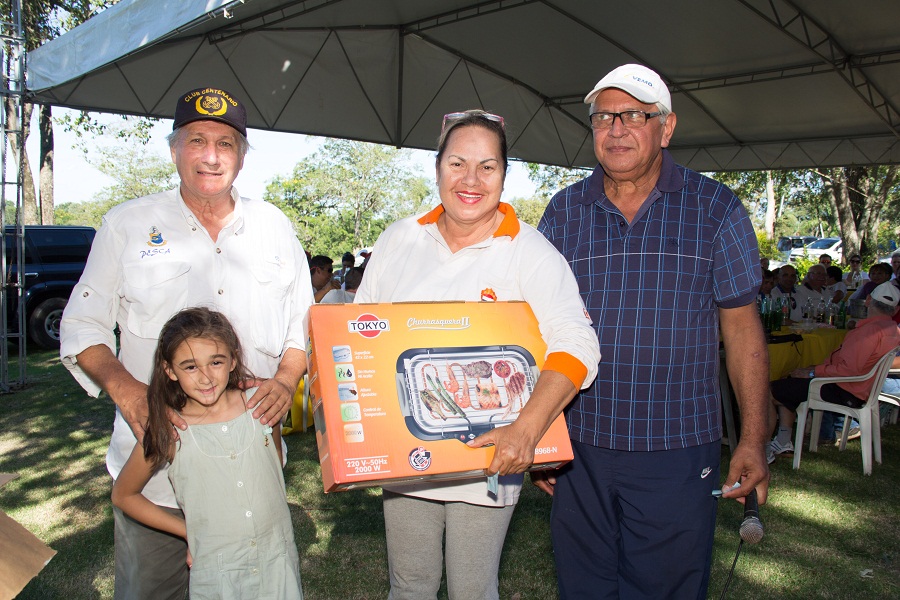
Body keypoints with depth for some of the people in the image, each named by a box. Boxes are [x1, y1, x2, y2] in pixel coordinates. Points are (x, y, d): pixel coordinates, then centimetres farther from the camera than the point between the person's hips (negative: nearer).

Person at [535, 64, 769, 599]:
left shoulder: (716, 209, 0)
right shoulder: (564, 211, 4)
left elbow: (741, 325, 2)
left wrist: (754, 439, -2)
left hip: (676, 454, -2)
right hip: (579, 447, 2)